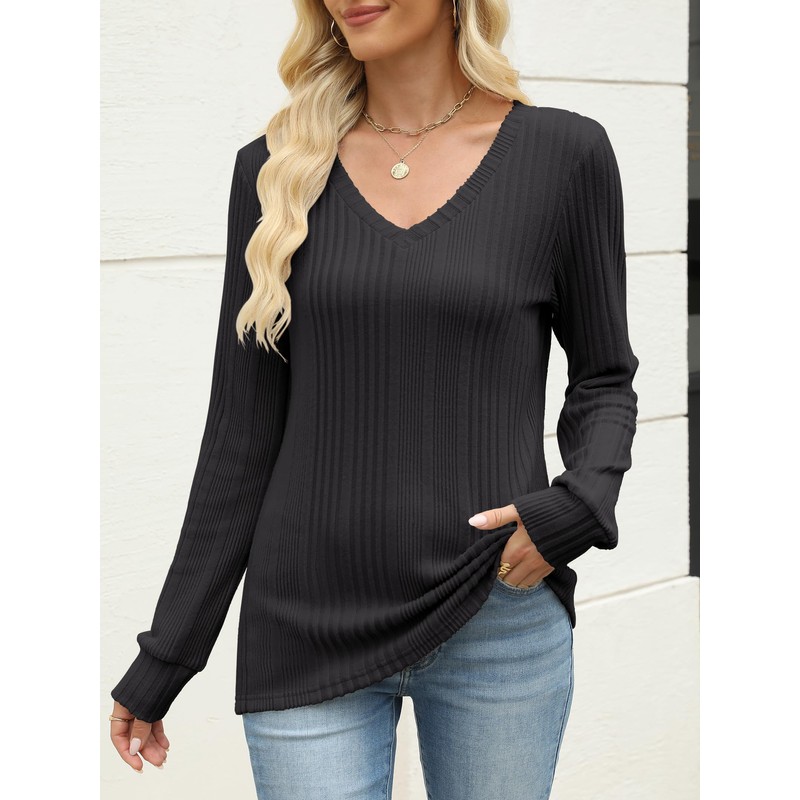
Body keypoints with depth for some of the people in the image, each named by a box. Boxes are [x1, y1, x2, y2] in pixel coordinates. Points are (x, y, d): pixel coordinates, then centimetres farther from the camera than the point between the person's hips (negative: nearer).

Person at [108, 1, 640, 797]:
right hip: (310, 636, 1)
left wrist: (578, 504, -12)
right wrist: (163, 659, 6)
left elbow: (603, 379, 9)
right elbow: (242, 435, 4)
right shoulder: (277, 169, 2)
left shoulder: (563, 153, -2)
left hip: (498, 621, 0)